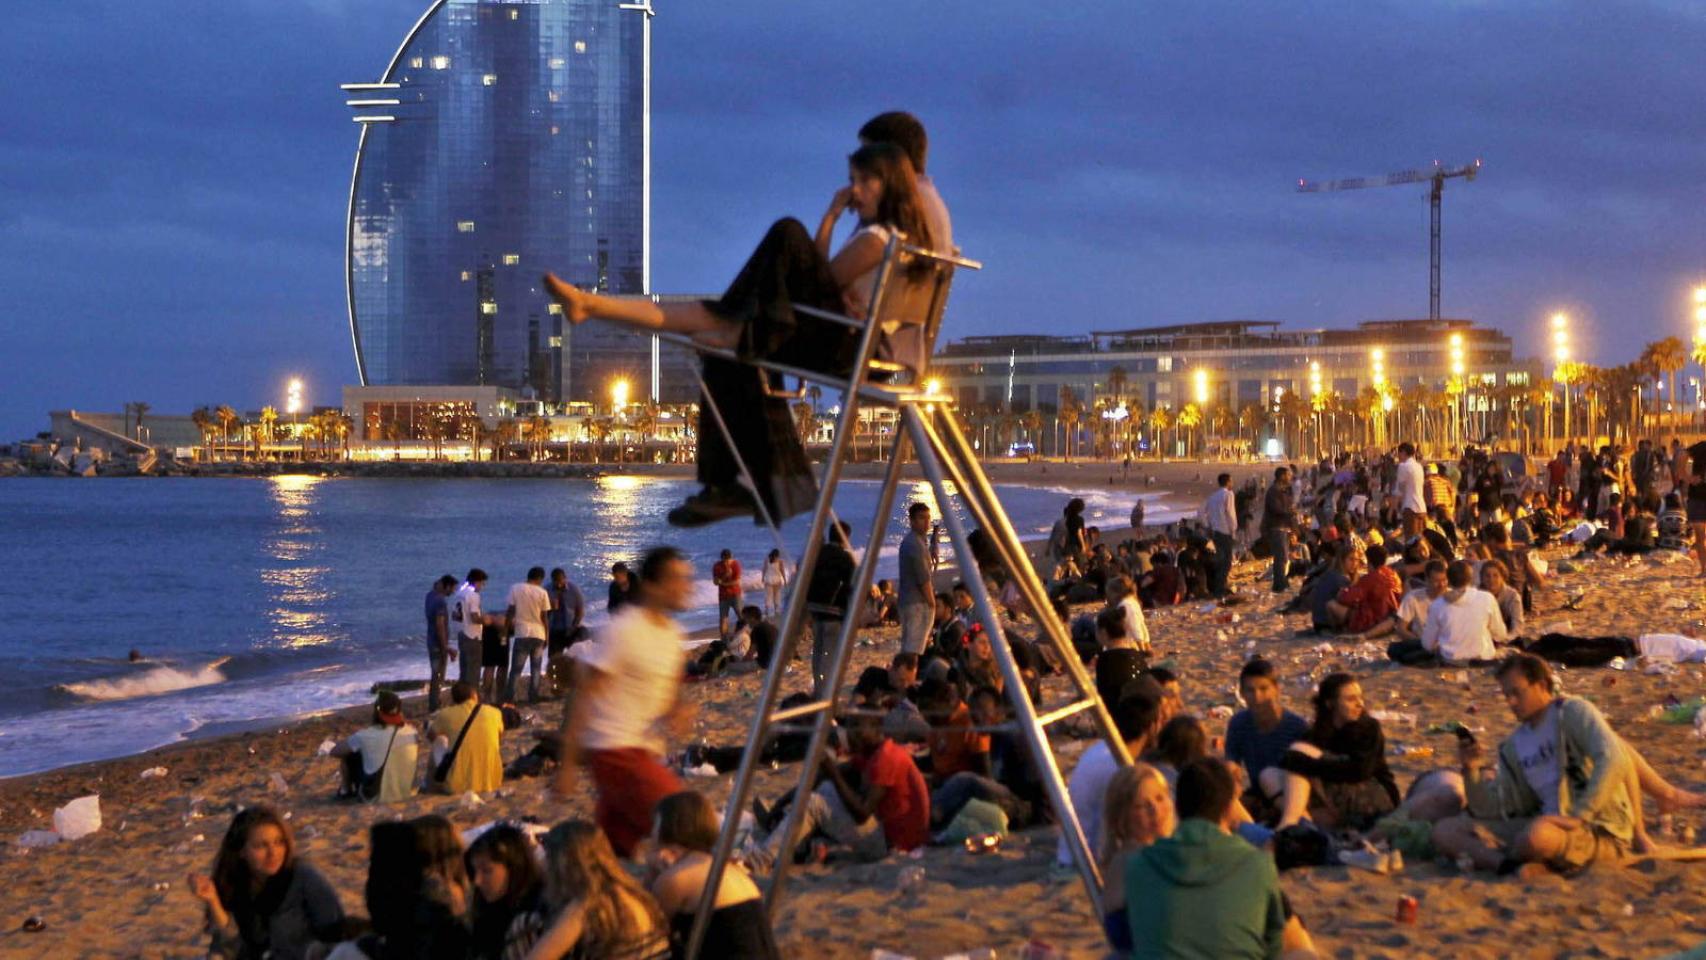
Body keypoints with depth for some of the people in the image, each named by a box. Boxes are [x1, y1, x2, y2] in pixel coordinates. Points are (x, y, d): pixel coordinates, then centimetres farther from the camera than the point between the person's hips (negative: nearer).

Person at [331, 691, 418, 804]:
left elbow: (335, 752, -4)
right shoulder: (411, 732, -9)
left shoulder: (366, 735, -19)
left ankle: (346, 790, 32)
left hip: (376, 797, -3)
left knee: (348, 754, 12)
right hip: (408, 792, 4)